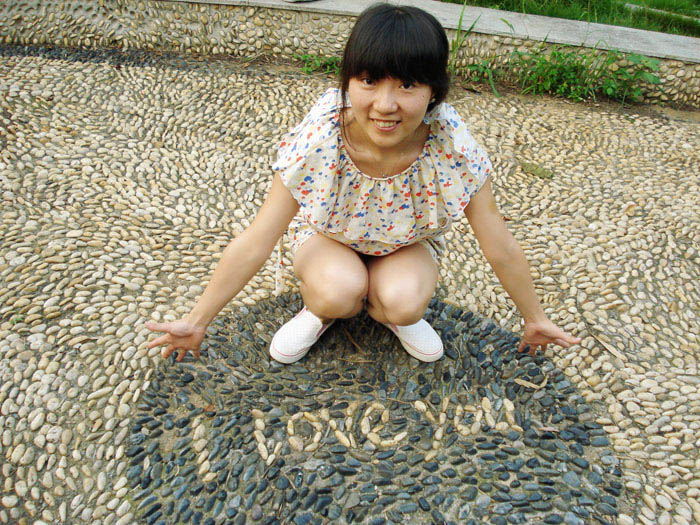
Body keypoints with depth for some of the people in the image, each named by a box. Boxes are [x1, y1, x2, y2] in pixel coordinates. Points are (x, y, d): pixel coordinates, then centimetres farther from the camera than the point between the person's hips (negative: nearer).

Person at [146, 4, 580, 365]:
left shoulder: (453, 147, -31)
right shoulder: (318, 139, -32)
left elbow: (501, 249, -18)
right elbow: (254, 246, -24)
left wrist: (535, 318, -5)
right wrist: (197, 322, -17)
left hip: (408, 241, 1)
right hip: (329, 234, 0)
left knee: (404, 302, -30)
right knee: (339, 291, -32)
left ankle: (395, 312, 6)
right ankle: (321, 308, 3)